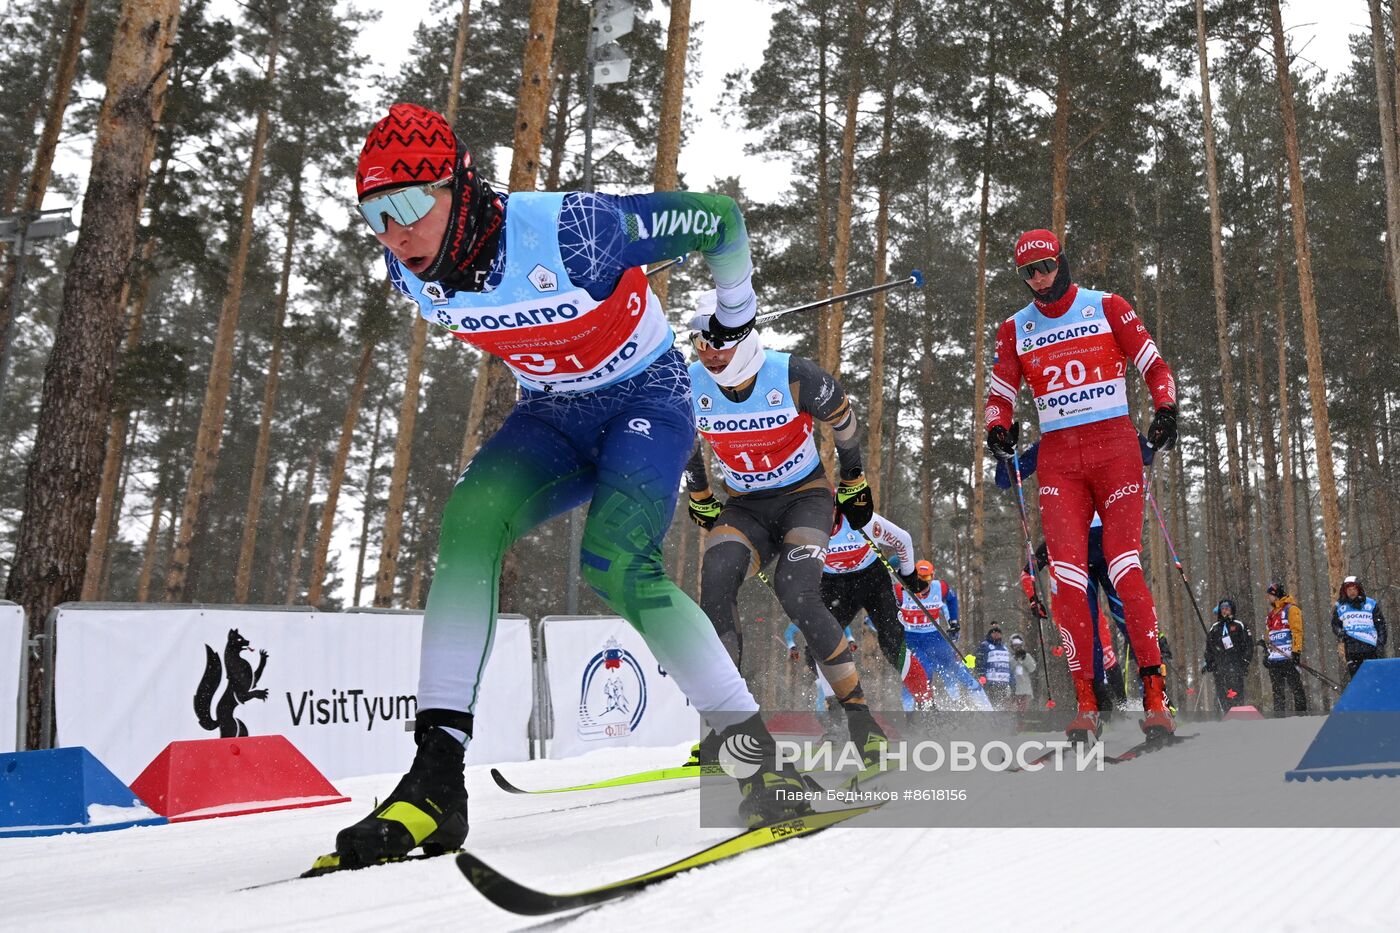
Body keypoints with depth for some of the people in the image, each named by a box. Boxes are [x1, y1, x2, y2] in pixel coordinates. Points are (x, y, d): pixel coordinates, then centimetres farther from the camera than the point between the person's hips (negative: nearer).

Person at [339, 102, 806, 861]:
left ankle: (760, 757, -13)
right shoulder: (409, 272, -11)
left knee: (614, 566, -28)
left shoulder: (570, 232, -31)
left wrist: (737, 315, 0)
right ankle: (438, 778, -22)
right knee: (469, 519, -22)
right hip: (549, 416, 5)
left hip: (646, 398, -5)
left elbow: (716, 218, -18)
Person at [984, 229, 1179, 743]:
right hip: (1057, 459, 2)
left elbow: (1155, 367, 9)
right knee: (1067, 577, -10)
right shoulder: (1015, 328, 12)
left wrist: (1166, 409, -9)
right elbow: (1000, 395, 16)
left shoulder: (1107, 307, 6)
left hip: (1114, 447, -2)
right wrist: (998, 430, -5)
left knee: (1125, 569, -13)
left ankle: (1155, 697, -6)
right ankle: (1086, 705, -5)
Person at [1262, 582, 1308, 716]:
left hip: (1288, 657, -8)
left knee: (1296, 687, -6)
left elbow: (1297, 631, -10)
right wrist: (1266, 653, 21)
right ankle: (1278, 715, 8)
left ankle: (1301, 713, -2)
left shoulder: (1291, 609, -2)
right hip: (1274, 658, 8)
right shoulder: (1272, 613, 23)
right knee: (1277, 690, 6)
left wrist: (1296, 651, -17)